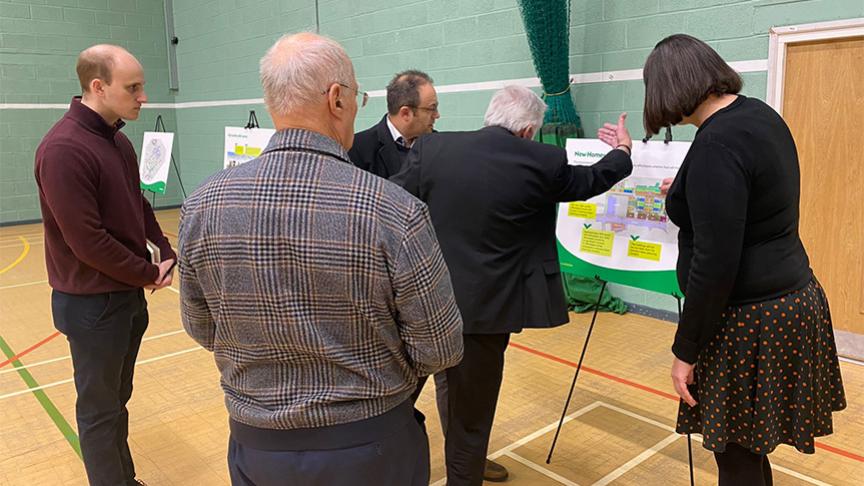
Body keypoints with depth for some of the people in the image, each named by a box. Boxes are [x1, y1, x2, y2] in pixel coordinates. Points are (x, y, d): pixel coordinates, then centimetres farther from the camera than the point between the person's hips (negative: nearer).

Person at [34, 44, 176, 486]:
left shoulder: (118, 140, 6)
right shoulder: (64, 148, -21)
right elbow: (87, 241, -24)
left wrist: (166, 250, 1)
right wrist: (149, 274, -13)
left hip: (129, 295, 8)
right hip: (92, 304, -8)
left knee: (117, 400, 20)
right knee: (99, 412, 8)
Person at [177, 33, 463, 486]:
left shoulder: (202, 206, -12)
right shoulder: (396, 212, -24)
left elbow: (201, 330, 1)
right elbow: (440, 351, -15)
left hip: (258, 449, 3)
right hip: (372, 447, -2)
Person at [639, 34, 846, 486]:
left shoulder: (716, 145, -23)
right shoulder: (760, 114, 6)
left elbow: (715, 266, -24)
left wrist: (685, 350, -15)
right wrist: (692, 195, 36)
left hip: (751, 318, -10)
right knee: (746, 445, 23)